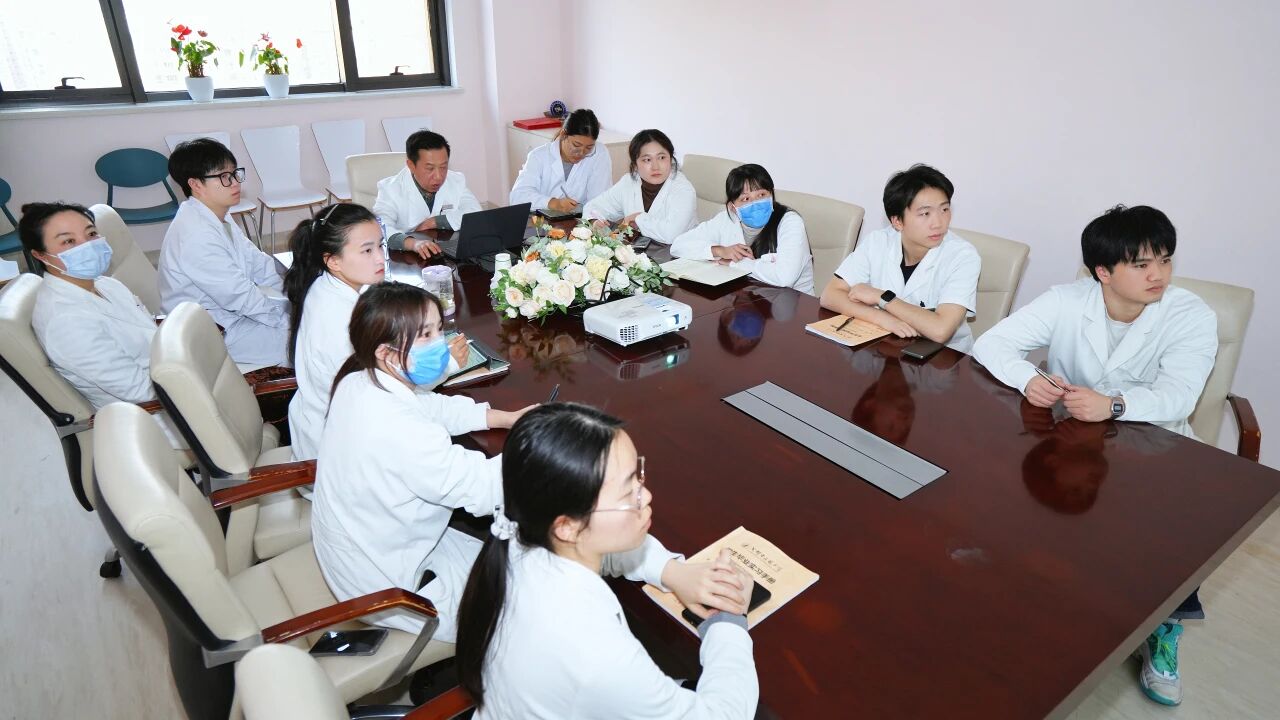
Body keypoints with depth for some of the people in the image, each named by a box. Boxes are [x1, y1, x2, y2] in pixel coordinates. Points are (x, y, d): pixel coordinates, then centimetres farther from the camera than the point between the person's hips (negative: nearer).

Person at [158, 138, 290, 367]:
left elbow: (256, 262, 8)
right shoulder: (196, 234, -25)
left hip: (228, 311, 10)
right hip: (212, 335, -10)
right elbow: (241, 298, -26)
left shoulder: (216, 217, 6)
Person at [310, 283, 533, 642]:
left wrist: (506, 417, -2)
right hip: (384, 588, -9)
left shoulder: (358, 383, -7)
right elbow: (481, 490, -31)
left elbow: (436, 408, 7)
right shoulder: (399, 431, -37)